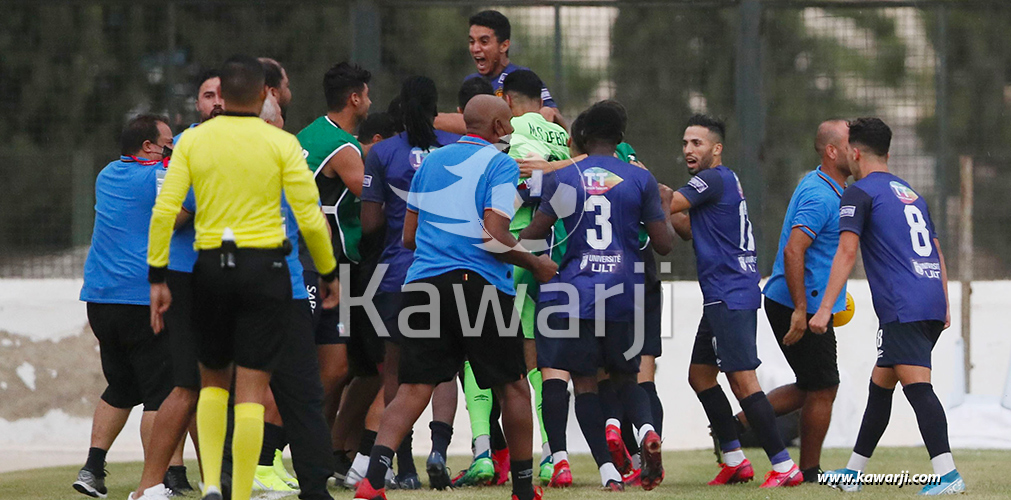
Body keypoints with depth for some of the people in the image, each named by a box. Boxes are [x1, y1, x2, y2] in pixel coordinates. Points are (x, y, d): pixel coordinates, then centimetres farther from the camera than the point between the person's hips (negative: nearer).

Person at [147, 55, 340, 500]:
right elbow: (310, 218, -6)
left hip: (211, 268, 2)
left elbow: (164, 211, -5)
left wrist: (157, 278, -1)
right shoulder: (281, 144, -4)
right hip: (265, 270, -2)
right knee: (251, 393, 0)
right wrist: (329, 273, 8)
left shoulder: (192, 141, 1)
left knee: (213, 382, 19)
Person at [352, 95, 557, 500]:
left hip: (424, 282, 5)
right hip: (479, 283, -5)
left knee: (414, 389, 0)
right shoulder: (499, 165, -3)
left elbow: (409, 236, 18)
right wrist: (536, 264, 3)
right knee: (513, 388, 11)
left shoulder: (432, 161, 15)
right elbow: (495, 238, -12)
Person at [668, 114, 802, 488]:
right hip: (723, 297, 11)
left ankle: (784, 466, -15)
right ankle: (734, 460, 19)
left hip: (730, 297, -11)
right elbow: (691, 230, 23)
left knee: (742, 381, -13)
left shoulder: (714, 179, -12)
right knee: (700, 375, 16)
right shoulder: (724, 181, 18)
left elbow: (664, 206, -16)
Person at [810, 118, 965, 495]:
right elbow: (937, 254, 25)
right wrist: (944, 308, 29)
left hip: (903, 308, -8)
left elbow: (847, 252, -12)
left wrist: (825, 308, -14)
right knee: (880, 383, 18)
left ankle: (947, 474, -28)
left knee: (917, 385, -16)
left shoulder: (859, 193, -1)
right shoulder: (911, 195, 24)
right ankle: (852, 472, 25)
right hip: (932, 304, 8)